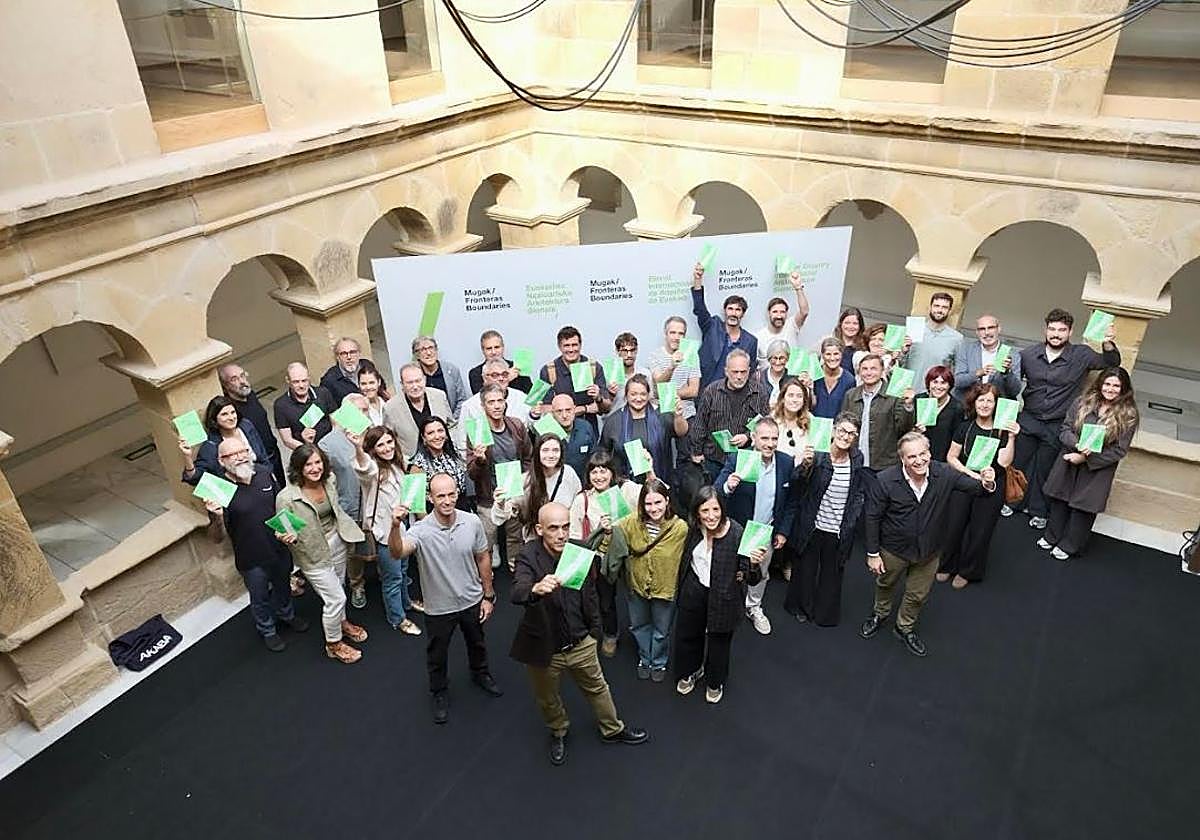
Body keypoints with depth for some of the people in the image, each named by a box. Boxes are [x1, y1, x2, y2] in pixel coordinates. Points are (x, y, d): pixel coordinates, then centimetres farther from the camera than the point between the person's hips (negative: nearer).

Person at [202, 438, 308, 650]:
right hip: (252, 559, -4)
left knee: (283, 586, 29)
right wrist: (217, 518, -38)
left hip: (280, 547, 4)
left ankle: (286, 615, 57)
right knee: (260, 598, 21)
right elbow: (216, 538, -19)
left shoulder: (264, 472, -13)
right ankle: (267, 630, 48)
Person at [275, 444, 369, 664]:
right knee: (336, 598, 1)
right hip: (313, 553, -5)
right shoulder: (286, 498, -27)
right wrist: (287, 538, -35)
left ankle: (341, 622, 53)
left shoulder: (329, 480, -10)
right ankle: (333, 644, 26)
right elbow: (281, 531, -15)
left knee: (336, 589, 25)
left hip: (337, 542, 5)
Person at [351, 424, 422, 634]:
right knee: (393, 577, 7)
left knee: (403, 570, 26)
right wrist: (358, 448, -71)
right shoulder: (372, 469, -23)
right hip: (385, 531, -7)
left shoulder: (397, 465, 1)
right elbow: (363, 468, -50)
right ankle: (398, 618, 25)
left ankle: (405, 603, 48)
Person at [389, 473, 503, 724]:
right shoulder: (421, 531, -26)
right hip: (439, 607, -2)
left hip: (472, 601, 3)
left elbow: (483, 558, -3)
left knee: (477, 643, 28)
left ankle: (480, 674, 58)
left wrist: (488, 596, 2)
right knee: (437, 654, 20)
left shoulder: (473, 522, -17)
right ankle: (439, 692, 48)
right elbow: (397, 552, -46)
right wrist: (395, 526, -65)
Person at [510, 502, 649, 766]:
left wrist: (593, 630, 10)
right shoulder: (529, 557, -24)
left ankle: (613, 730, 50)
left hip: (580, 644, 3)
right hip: (542, 648, -2)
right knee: (547, 698, 22)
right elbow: (517, 593, -43)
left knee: (597, 687, 23)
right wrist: (536, 588, -64)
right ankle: (558, 732, 53)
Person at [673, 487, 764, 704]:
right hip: (694, 591, 4)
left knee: (719, 639, 20)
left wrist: (754, 564, -45)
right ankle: (691, 671, 55)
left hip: (722, 596, -4)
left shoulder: (736, 533, -29)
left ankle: (715, 682, 50)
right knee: (687, 633, 24)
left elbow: (751, 580, -26)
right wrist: (680, 587, 15)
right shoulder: (694, 529, -15)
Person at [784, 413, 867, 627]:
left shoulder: (857, 459, -4)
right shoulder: (817, 455, -16)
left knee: (832, 572, 20)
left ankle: (826, 613, 42)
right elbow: (796, 487, -21)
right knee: (805, 569, 17)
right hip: (812, 527, -3)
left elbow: (860, 493, 9)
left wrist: (852, 519, -1)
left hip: (839, 531, 3)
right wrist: (804, 466, -39)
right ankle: (801, 607, 42)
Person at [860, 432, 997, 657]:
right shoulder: (885, 481, -27)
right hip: (893, 549, -2)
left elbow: (972, 485, -14)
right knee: (885, 584, 27)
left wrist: (986, 484, -40)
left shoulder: (943, 474, -22)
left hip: (929, 552, 2)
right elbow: (873, 518, -18)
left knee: (918, 595, 22)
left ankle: (905, 628, 51)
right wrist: (873, 553, -12)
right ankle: (880, 613, 59)